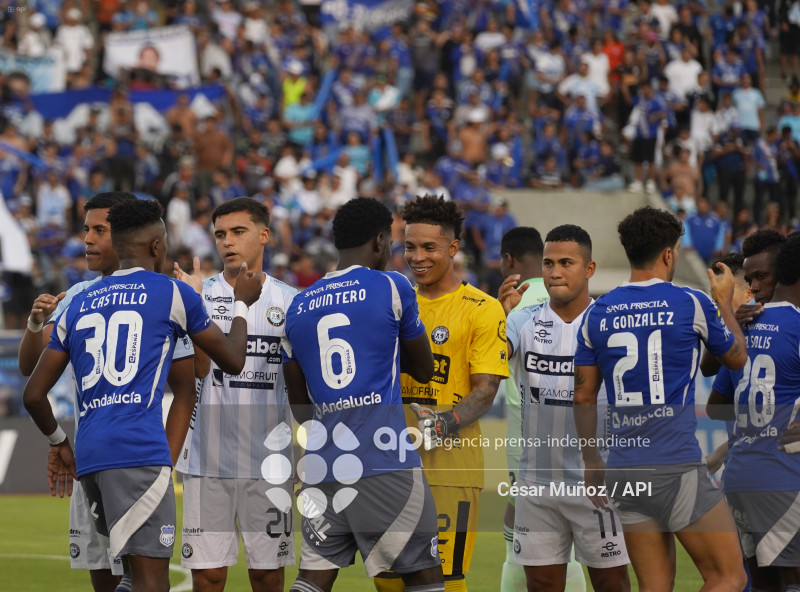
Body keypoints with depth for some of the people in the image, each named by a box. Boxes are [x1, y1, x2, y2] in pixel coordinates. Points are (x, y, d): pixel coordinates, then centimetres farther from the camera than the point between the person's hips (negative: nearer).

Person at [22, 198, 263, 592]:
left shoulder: (77, 306, 18)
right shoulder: (173, 294, 5)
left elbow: (33, 395, 17)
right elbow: (233, 361, 17)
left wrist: (58, 442, 34)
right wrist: (241, 304, 34)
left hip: (88, 456, 6)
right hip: (139, 451, -6)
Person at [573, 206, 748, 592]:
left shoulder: (597, 314, 7)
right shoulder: (691, 304, -4)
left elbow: (583, 396, 12)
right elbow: (736, 358, 14)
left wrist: (591, 462, 23)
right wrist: (725, 302, 31)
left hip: (624, 470, 5)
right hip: (677, 468, -5)